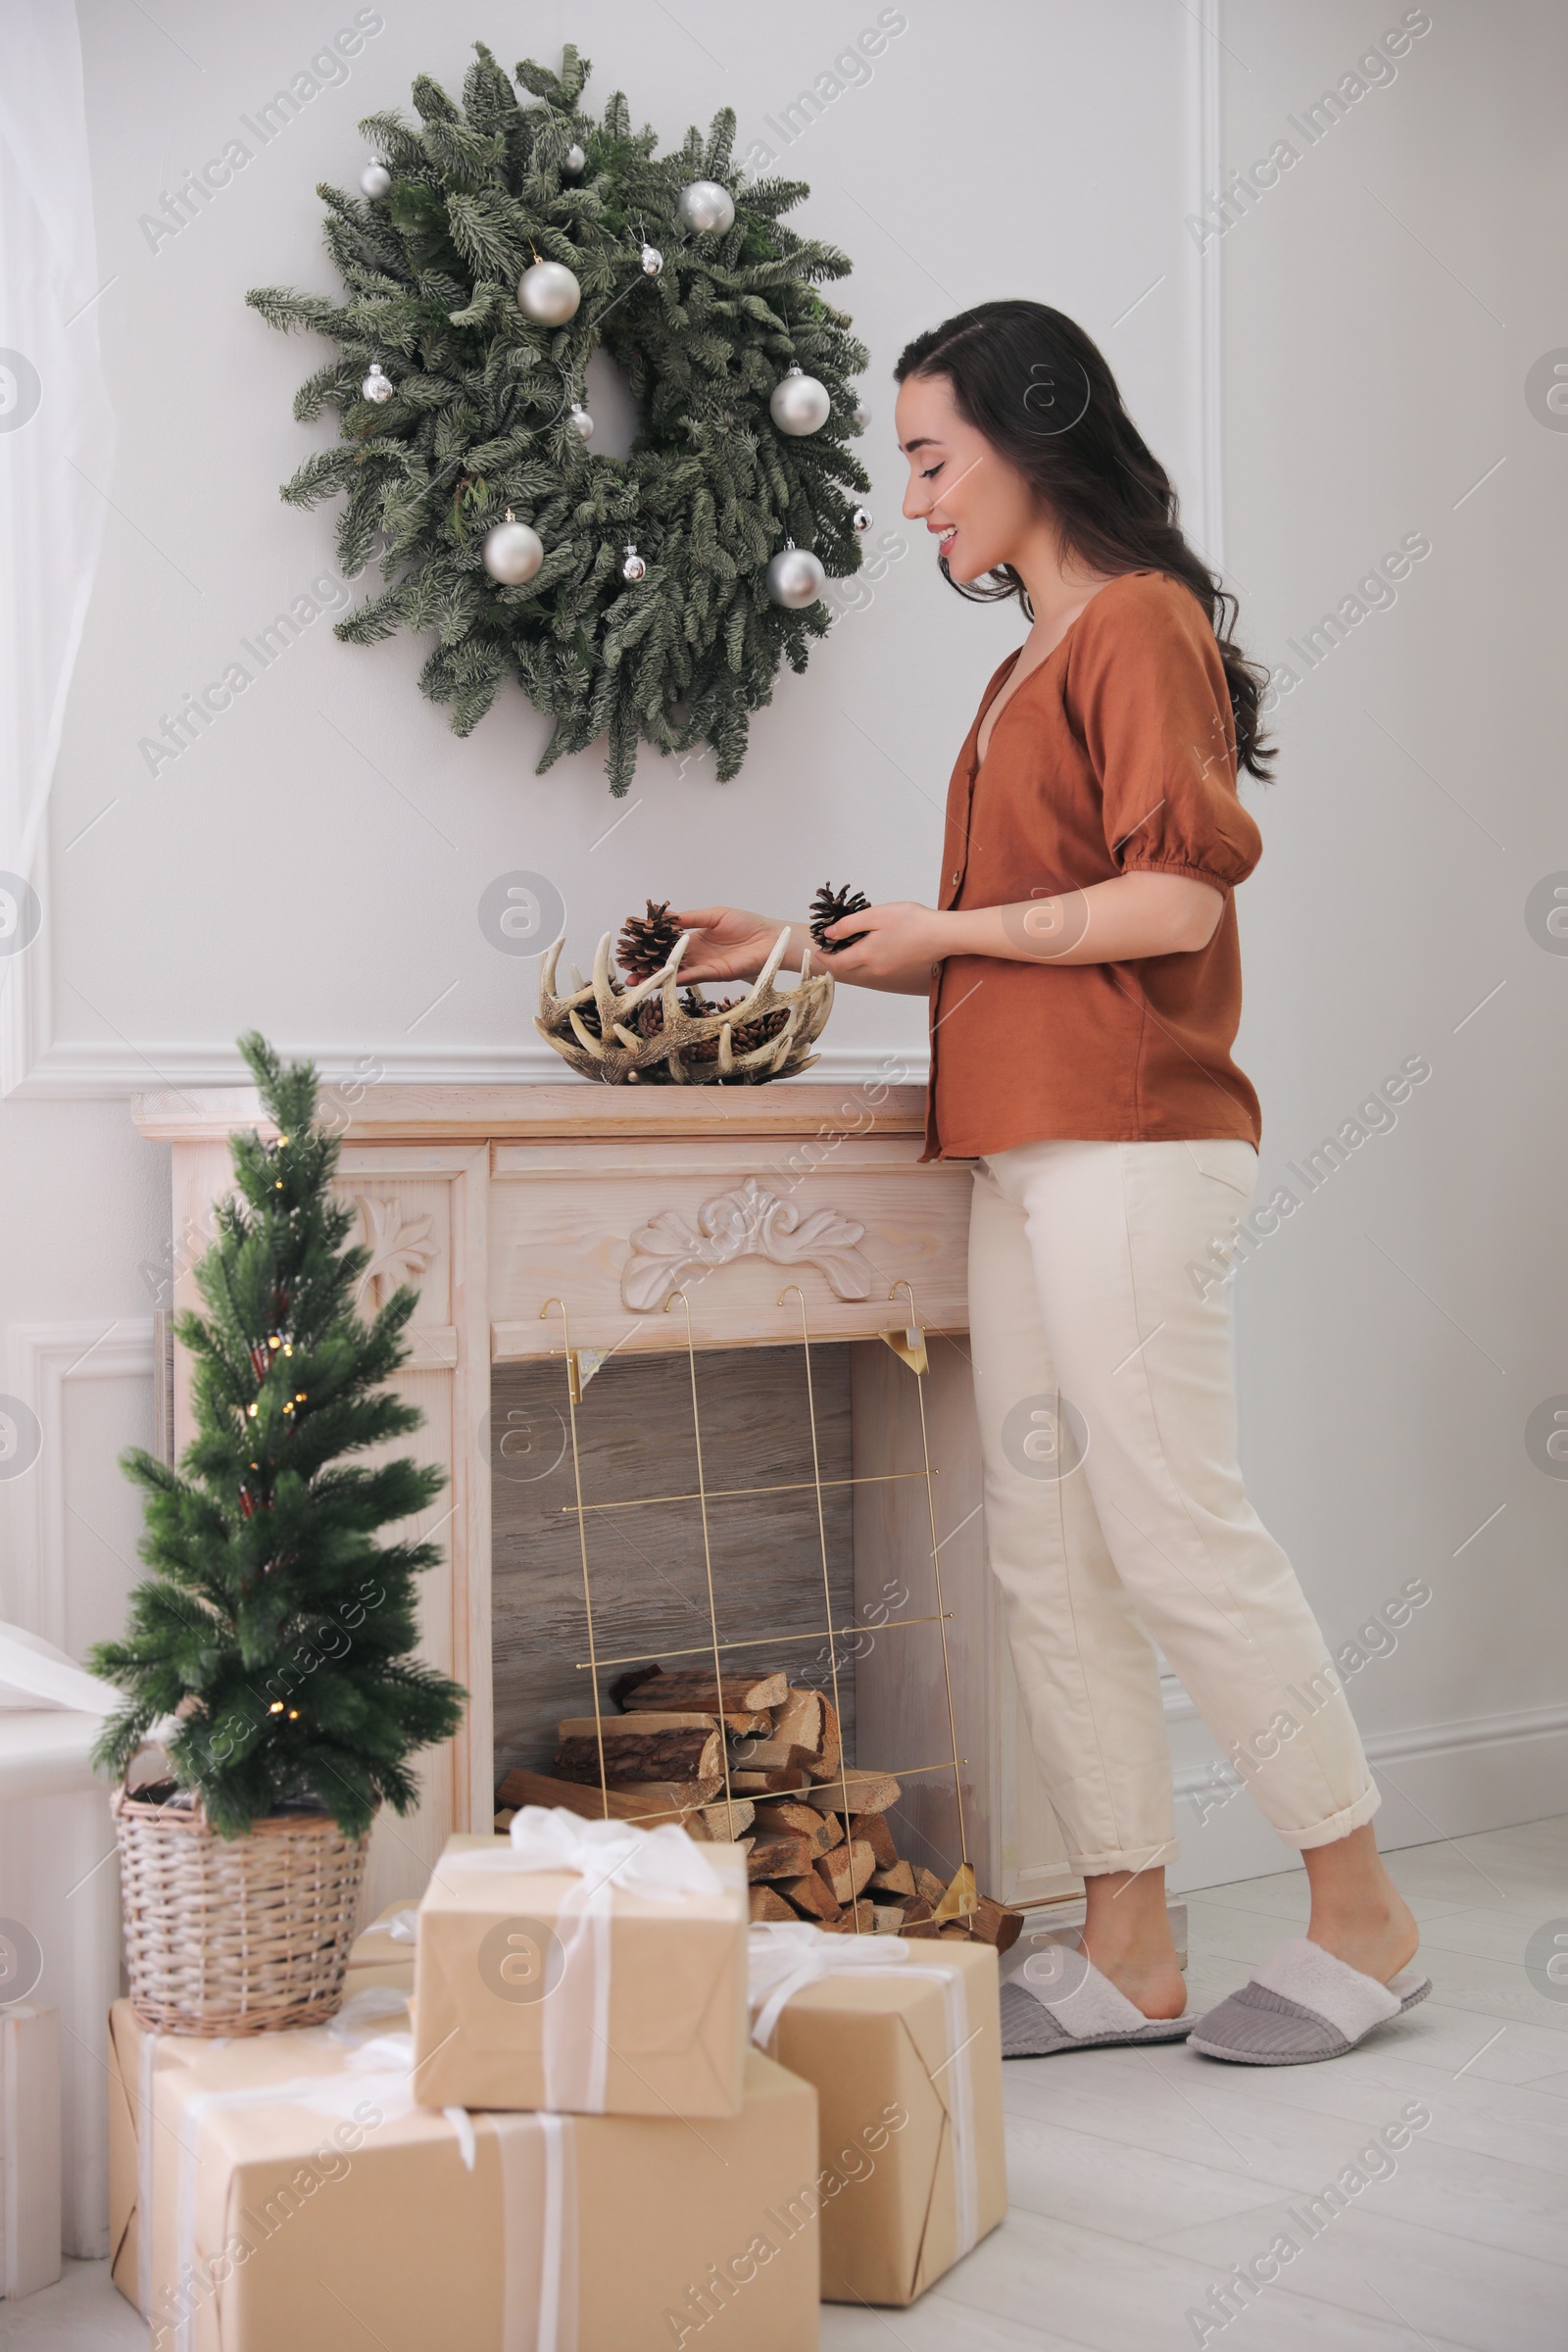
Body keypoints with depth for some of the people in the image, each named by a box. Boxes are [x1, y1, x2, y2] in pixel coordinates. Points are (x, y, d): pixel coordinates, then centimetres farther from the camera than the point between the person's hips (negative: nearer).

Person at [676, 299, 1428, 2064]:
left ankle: (1361, 1916, 9)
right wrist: (812, 948, 15)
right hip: (1026, 1151, 9)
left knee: (1174, 1532, -6)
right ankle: (1129, 1955, 12)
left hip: (1126, 1145, -9)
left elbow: (1176, 900, -16)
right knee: (1046, 1551, 6)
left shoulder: (1139, 621, -5)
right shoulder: (1034, 662, 21)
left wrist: (943, 928, -8)